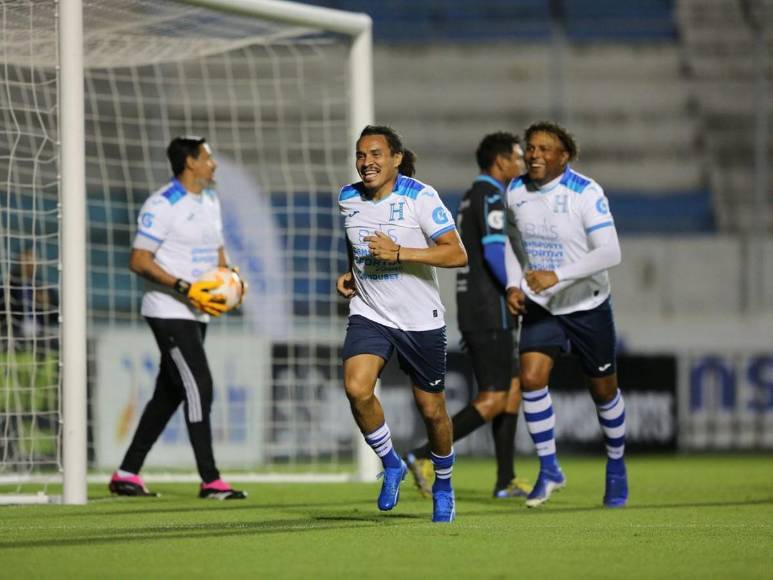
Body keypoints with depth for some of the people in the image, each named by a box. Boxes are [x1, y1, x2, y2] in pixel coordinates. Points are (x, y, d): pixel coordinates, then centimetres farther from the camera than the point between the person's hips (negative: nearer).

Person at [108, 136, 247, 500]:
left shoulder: (210, 201, 14)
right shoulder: (162, 205, -14)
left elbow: (217, 251, 25)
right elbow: (139, 261, -17)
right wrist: (186, 288, -24)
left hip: (197, 313, 9)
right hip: (169, 312, -9)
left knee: (168, 394, 10)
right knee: (199, 388, -13)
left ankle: (127, 474, 17)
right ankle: (209, 480, -12)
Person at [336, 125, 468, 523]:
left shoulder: (419, 197, -12)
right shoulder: (348, 199, 4)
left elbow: (457, 254, -19)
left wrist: (399, 253, -26)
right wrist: (350, 274, 6)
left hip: (420, 320, -3)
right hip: (369, 315, 3)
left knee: (431, 410, 7)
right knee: (356, 388, -23)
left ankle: (443, 486, 33)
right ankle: (391, 465, 1)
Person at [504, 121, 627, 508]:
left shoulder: (586, 193, -20)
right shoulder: (516, 192, -4)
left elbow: (610, 253, -27)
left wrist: (557, 276, -35)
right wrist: (513, 285, -1)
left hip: (587, 305, -3)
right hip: (539, 305, 3)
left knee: (603, 389, 9)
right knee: (531, 378, -16)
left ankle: (616, 466, 32)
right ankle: (549, 469, -2)